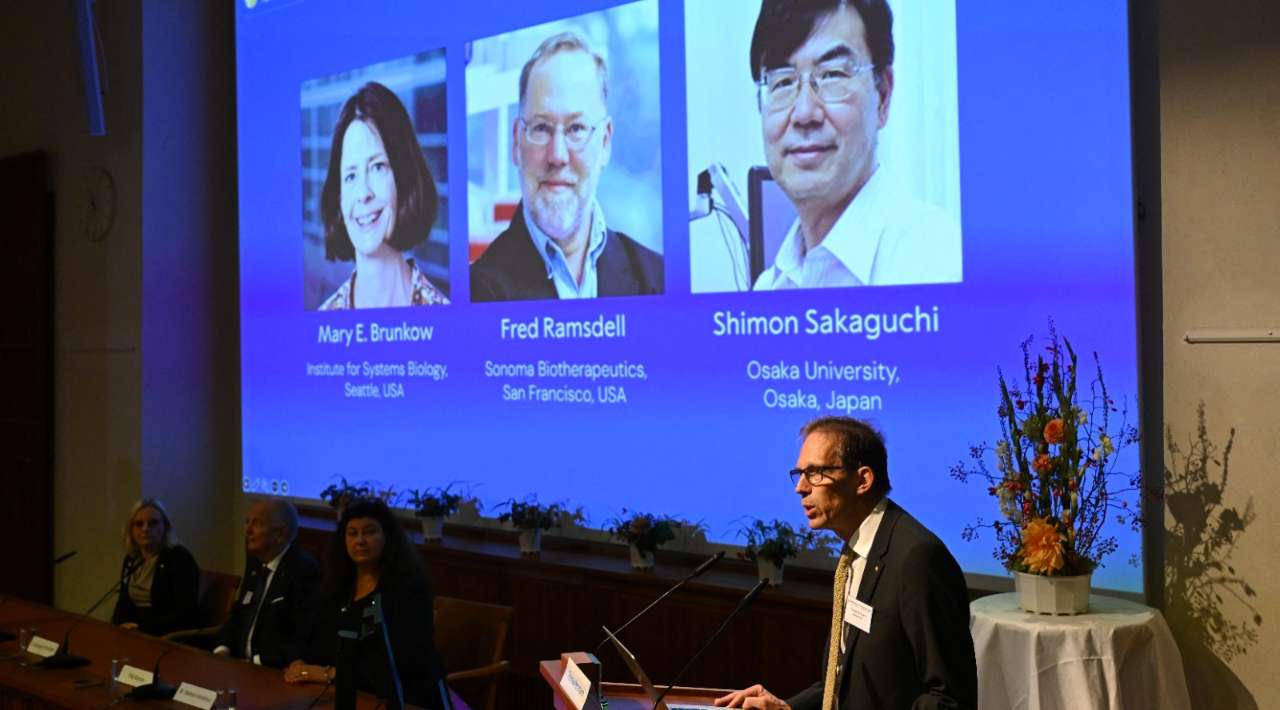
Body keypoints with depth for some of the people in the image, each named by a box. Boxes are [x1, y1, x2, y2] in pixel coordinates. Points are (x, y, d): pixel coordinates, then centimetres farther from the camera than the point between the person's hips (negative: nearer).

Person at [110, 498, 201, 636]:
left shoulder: (180, 558, -9)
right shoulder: (131, 559, 12)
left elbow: (186, 613, -16)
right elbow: (124, 603, 17)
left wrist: (143, 628, -20)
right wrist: (119, 626, -5)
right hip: (135, 634, 6)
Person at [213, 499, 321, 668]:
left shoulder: (305, 570, -15)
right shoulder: (255, 563, 11)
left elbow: (305, 640, -20)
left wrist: (257, 661, -19)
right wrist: (223, 649, 0)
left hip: (278, 673, -7)